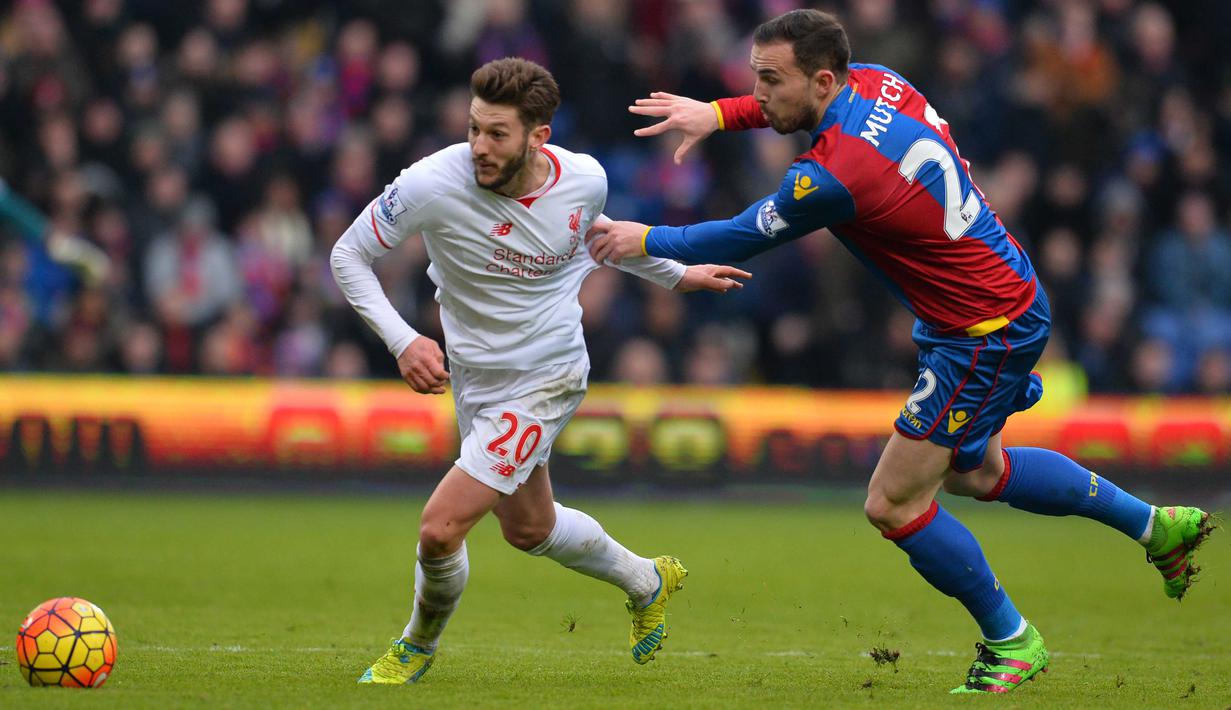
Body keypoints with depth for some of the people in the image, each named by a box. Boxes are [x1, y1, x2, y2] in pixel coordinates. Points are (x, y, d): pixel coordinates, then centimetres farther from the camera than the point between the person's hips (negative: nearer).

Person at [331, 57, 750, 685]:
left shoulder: (585, 179, -16)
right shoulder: (433, 184, -23)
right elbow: (348, 256, -12)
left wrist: (676, 275, 20)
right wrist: (401, 340, -24)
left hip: (544, 379, -3)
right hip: (473, 373, 3)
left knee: (441, 528, -13)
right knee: (528, 528, 23)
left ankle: (418, 645, 18)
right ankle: (647, 582, 52)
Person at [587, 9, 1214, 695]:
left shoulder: (834, 176, -28)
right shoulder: (875, 82, -4)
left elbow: (743, 237, -12)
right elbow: (812, 102, 20)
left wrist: (646, 240, 3)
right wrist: (717, 113, 7)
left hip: (984, 339, -10)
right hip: (1013, 298, 10)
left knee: (894, 504, -1)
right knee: (974, 469, 29)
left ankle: (1012, 641, 15)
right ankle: (1157, 525, 37)